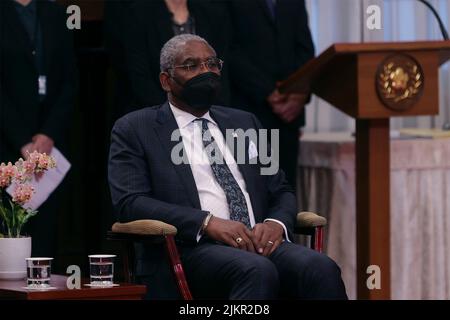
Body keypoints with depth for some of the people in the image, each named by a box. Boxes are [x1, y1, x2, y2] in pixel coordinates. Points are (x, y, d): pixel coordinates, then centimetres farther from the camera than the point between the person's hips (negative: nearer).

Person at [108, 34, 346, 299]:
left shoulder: (245, 123, 25)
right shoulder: (135, 130, 10)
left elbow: (281, 191, 24)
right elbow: (129, 202, -4)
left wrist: (276, 223, -2)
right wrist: (208, 223, -17)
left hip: (258, 241, 5)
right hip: (192, 248, -5)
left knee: (321, 268, -29)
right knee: (258, 270, -38)